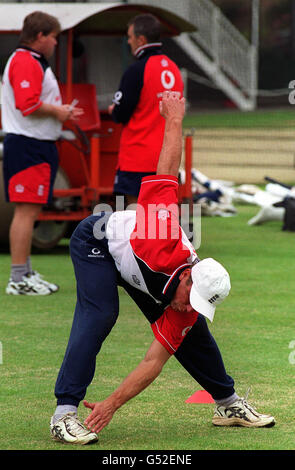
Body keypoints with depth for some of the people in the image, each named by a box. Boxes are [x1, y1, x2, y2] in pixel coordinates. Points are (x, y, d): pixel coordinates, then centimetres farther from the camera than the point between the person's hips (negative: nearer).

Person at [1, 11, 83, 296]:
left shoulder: (33, 62, 21)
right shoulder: (26, 62, -14)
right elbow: (28, 104, -24)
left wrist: (60, 111, 12)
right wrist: (57, 111, -12)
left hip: (36, 146, 11)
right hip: (28, 147, -11)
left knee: (29, 212, 15)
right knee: (26, 211, -10)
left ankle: (25, 274, 21)